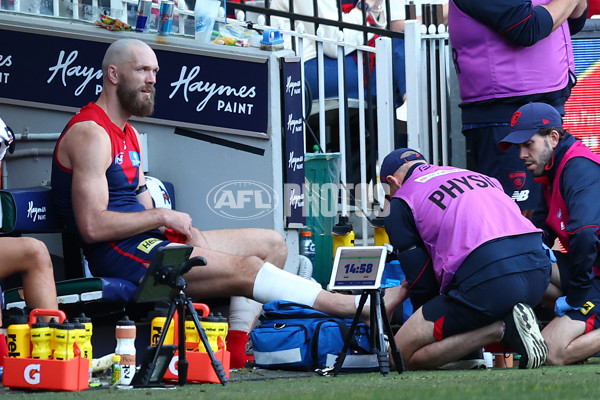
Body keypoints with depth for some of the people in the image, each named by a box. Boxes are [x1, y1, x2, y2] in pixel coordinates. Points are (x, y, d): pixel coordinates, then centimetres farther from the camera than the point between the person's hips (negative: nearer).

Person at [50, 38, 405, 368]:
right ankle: (362, 308, -18)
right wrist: (165, 216, -14)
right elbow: (93, 227, -21)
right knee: (246, 268, -22)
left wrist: (185, 230, -3)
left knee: (271, 244, 6)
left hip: (147, 240, 11)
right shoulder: (91, 134, -12)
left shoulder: (129, 136, 20)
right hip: (118, 254, -11)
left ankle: (236, 349, -11)